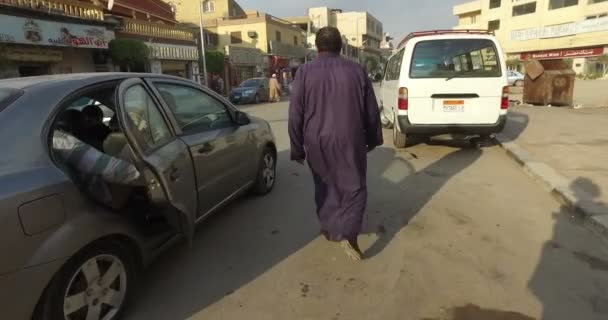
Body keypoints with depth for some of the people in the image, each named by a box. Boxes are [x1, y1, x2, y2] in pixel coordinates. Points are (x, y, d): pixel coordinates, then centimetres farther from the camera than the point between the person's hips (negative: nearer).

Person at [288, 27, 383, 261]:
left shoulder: (305, 72, -2)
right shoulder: (356, 70, 2)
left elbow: (295, 114, -3)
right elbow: (371, 110, 7)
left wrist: (297, 148, 5)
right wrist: (373, 138, 20)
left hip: (317, 142, 1)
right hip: (349, 140, 0)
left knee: (324, 186, 19)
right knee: (354, 187, 9)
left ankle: (328, 228, 31)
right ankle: (349, 235, -5)